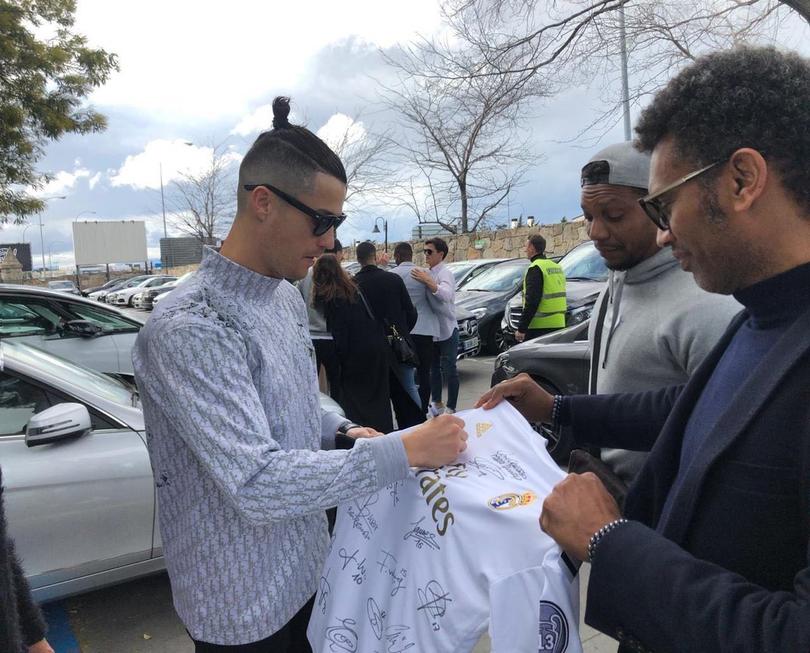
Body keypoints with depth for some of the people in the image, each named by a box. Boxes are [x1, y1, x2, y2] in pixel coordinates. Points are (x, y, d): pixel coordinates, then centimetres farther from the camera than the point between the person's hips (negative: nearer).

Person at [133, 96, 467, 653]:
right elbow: (258, 484, -32)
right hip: (243, 606, -7)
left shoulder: (288, 298, 2)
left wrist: (343, 432, -4)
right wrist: (405, 451, -28)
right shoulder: (188, 328, -26)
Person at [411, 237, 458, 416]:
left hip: (447, 329, -8)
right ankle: (436, 404, 28)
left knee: (448, 369, -2)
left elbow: (446, 295, -31)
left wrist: (428, 282, -38)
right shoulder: (427, 273, 10)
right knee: (433, 367, 15)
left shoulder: (445, 273, -13)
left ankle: (450, 408, 5)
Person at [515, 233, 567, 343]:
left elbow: (531, 301, -19)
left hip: (539, 327, -9)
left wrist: (521, 329, -18)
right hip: (559, 325, 9)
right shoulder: (557, 267, 17)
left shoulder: (535, 268, -12)